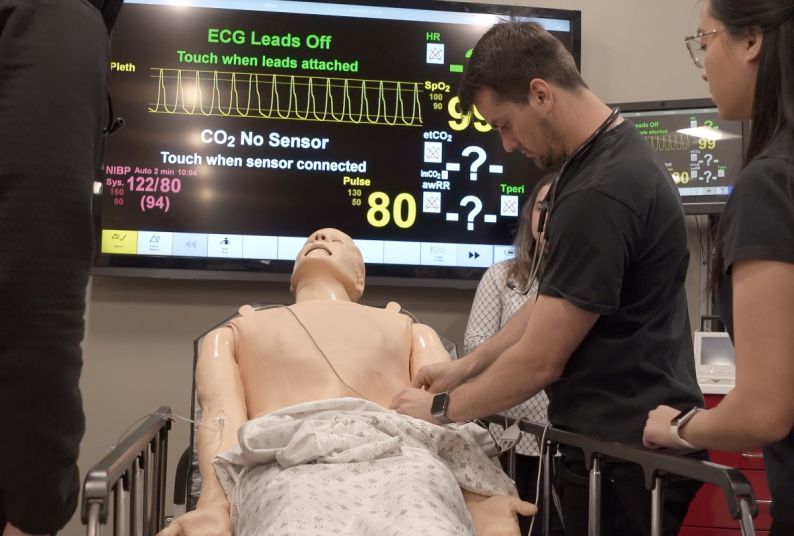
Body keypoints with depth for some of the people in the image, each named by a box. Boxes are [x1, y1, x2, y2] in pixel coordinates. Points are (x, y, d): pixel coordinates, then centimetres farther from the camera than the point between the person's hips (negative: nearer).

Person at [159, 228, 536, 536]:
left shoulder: (411, 330, 36)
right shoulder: (234, 332, 35)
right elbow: (220, 415, 14)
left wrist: (480, 496, -6)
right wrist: (215, 502, -9)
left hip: (404, 459, 1)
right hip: (288, 464, 0)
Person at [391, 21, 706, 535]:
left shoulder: (600, 192, -25)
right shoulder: (611, 152, 7)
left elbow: (539, 361, -20)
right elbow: (551, 302, 14)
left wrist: (442, 409, -6)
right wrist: (465, 367, 10)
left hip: (625, 449, -9)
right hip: (631, 433, 9)